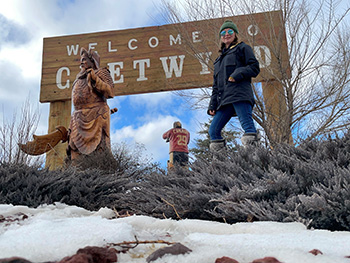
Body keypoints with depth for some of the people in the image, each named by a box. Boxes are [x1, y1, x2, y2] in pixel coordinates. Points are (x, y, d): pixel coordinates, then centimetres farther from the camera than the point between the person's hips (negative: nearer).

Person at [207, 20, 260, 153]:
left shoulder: (242, 48, 17)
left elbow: (255, 67, 4)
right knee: (213, 131, -6)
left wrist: (238, 73, -13)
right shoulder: (219, 59, 33)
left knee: (247, 126, -18)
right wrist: (212, 105, 16)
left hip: (240, 93, -6)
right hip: (224, 99, 6)